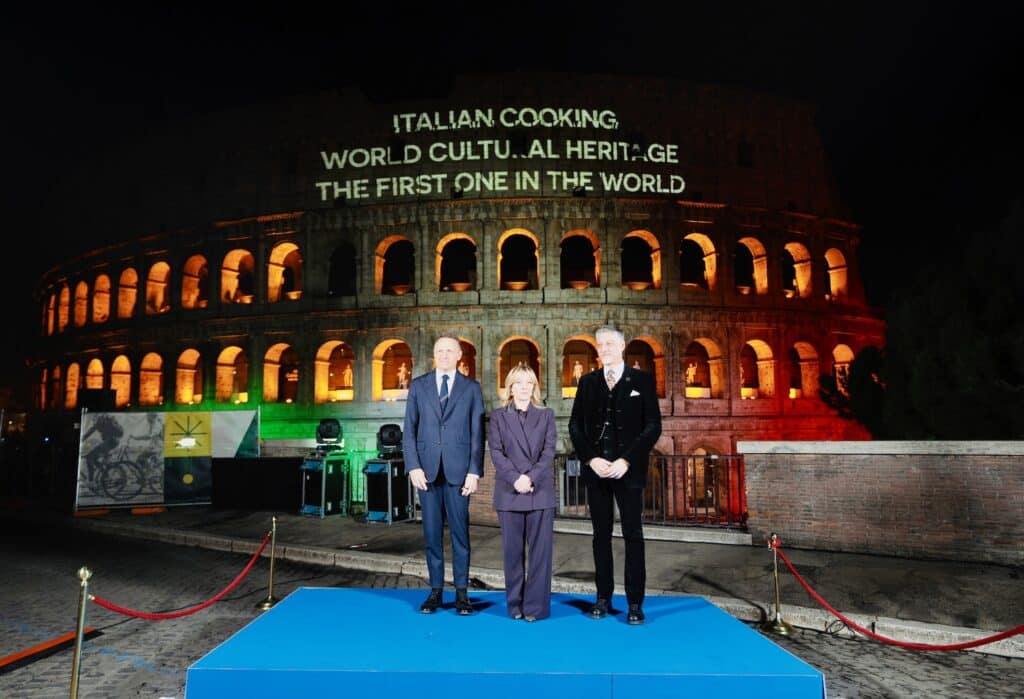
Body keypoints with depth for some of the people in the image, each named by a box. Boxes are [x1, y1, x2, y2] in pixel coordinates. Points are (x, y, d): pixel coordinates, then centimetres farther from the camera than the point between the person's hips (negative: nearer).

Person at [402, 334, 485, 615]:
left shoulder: (471, 388, 5)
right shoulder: (418, 385, 8)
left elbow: (477, 433, 2)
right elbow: (409, 430, 5)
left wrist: (474, 471, -6)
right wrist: (413, 466, -5)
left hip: (458, 470, -1)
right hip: (427, 469, 1)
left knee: (460, 531, 3)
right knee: (432, 532, 7)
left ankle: (461, 592, 14)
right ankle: (435, 590, 18)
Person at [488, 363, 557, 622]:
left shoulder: (546, 415, 11)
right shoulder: (497, 416, 9)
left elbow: (549, 451, 1)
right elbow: (496, 452, -1)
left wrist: (532, 478, -13)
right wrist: (516, 479, -14)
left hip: (541, 491, 0)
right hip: (509, 492, 0)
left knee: (541, 549, 0)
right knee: (512, 550, 5)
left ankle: (536, 605, 7)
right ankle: (515, 604, 15)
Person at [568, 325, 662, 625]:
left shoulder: (642, 380, 2)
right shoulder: (588, 382, 10)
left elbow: (653, 426, -4)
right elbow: (575, 426, 7)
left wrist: (626, 460, -13)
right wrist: (590, 459, -8)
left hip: (628, 470, -2)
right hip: (595, 469, 3)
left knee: (633, 535, 1)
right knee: (601, 534, 8)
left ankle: (635, 603, 9)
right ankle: (603, 597, 18)